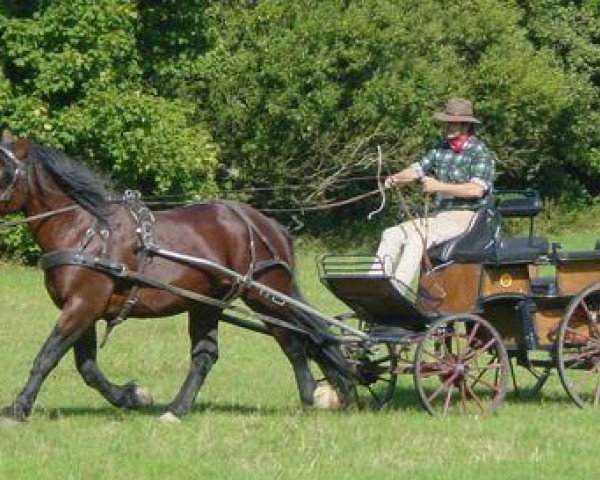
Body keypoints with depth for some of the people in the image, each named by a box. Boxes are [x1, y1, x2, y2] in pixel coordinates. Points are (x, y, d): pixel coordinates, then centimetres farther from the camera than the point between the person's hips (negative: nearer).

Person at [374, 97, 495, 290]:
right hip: (439, 215, 8)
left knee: (418, 238, -31)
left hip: (466, 217, -8)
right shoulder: (441, 149, 16)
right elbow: (417, 170, 12)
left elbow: (477, 189, -18)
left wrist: (439, 187, -21)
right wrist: (396, 179, -11)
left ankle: (398, 287, -39)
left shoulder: (480, 152, -6)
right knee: (391, 235, -7)